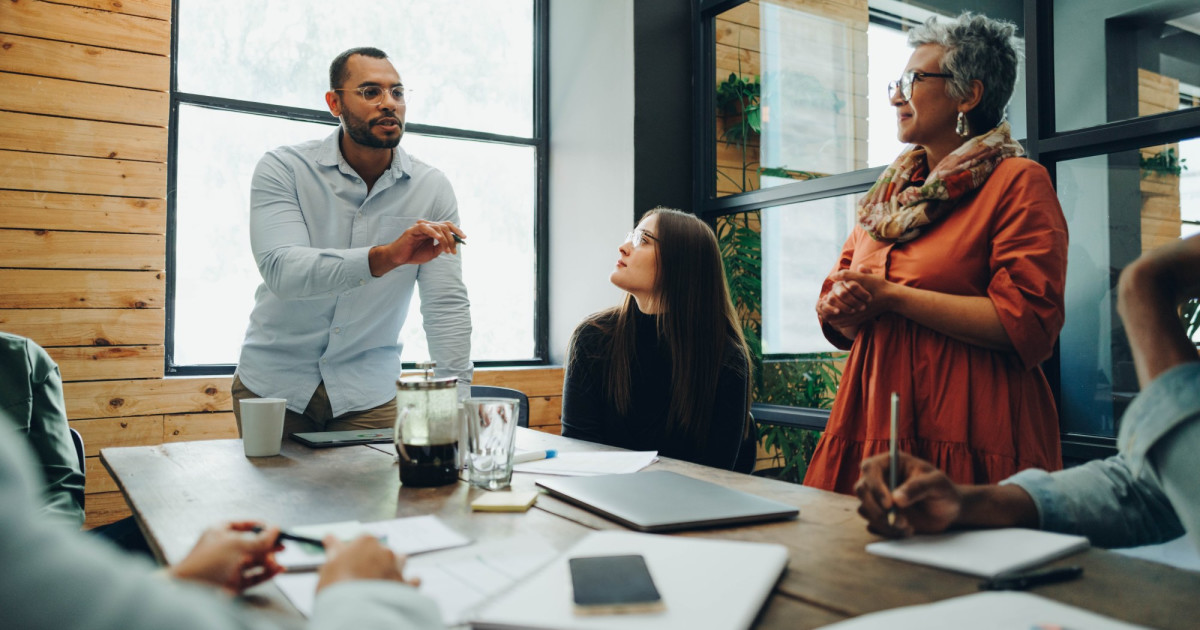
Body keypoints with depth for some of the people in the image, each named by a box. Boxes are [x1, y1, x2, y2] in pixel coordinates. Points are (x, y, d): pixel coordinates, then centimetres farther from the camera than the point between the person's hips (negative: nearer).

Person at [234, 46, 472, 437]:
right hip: (274, 380, 0)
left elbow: (447, 304, -9)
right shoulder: (282, 169, -10)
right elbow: (281, 270, -26)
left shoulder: (432, 189, -6)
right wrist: (385, 256, -40)